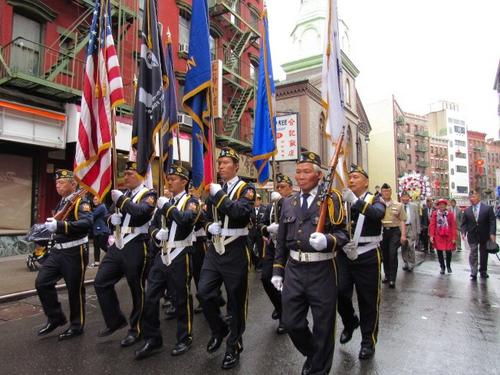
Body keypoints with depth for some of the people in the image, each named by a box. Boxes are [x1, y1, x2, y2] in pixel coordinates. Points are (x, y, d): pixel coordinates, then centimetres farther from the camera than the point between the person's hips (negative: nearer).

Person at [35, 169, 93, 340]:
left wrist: (59, 225, -37)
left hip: (75, 252, -8)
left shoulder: (81, 201, -13)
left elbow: (87, 223, -31)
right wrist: (50, 227, 8)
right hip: (58, 250, 8)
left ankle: (76, 326, 21)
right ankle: (56, 318, 22)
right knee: (42, 282, 4)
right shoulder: (61, 202, 13)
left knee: (75, 290, 4)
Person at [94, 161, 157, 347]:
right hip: (118, 245, 8)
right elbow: (111, 214, 21)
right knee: (101, 282, 7)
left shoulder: (148, 194, -6)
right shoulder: (123, 194, 17)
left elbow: (141, 212, -24)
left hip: (136, 247, -7)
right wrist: (113, 218, -2)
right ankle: (116, 320, 24)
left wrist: (121, 200, -18)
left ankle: (136, 329, 20)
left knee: (137, 289, 3)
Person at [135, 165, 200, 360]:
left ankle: (184, 339, 24)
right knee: (150, 298, 7)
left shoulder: (191, 201, -5)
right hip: (162, 255, 6)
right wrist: (156, 234, -5)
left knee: (182, 298, 6)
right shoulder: (164, 202, 15)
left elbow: (186, 220, -25)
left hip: (180, 256, -6)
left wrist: (168, 206, -16)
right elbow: (153, 225, 16)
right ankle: (152, 339, 23)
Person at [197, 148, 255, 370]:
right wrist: (210, 226, -1)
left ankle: (234, 346, 26)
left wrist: (219, 194, -24)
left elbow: (242, 212, -25)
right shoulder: (214, 190, 12)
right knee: (204, 293, 0)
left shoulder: (246, 189, -5)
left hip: (235, 251, -5)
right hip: (215, 248, 5)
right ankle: (219, 330, 28)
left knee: (236, 300, 6)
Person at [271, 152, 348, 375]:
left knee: (323, 326, 11)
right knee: (291, 322, 12)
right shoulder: (288, 203, 9)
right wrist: (277, 270, 12)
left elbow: (343, 234, -6)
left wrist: (327, 240, -27)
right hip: (293, 269, 4)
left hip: (322, 270, -4)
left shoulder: (332, 199, -4)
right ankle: (312, 355, 43)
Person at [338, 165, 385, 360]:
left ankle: (368, 341, 27)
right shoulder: (342, 201, 8)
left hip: (367, 258, -2)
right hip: (344, 255, 3)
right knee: (340, 293, -3)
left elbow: (378, 214, -25)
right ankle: (350, 323, 29)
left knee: (368, 300, 7)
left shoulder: (374, 200, -1)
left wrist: (355, 201, -37)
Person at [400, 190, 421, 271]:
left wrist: (418, 231, 2)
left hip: (411, 228, -1)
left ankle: (411, 265, 8)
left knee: (410, 247, -6)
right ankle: (406, 264, 22)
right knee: (403, 248, 8)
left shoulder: (414, 206, 4)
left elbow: (417, 219, 5)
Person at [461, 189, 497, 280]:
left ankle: (483, 272, 29)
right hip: (472, 236, 1)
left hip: (484, 236, 0)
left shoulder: (488, 208, -3)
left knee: (484, 254, 13)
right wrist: (463, 232, -11)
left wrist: (492, 233, -15)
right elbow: (464, 223, 5)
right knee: (473, 254, -3)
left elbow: (492, 222, -6)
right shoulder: (467, 210, 2)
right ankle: (473, 273, 1)